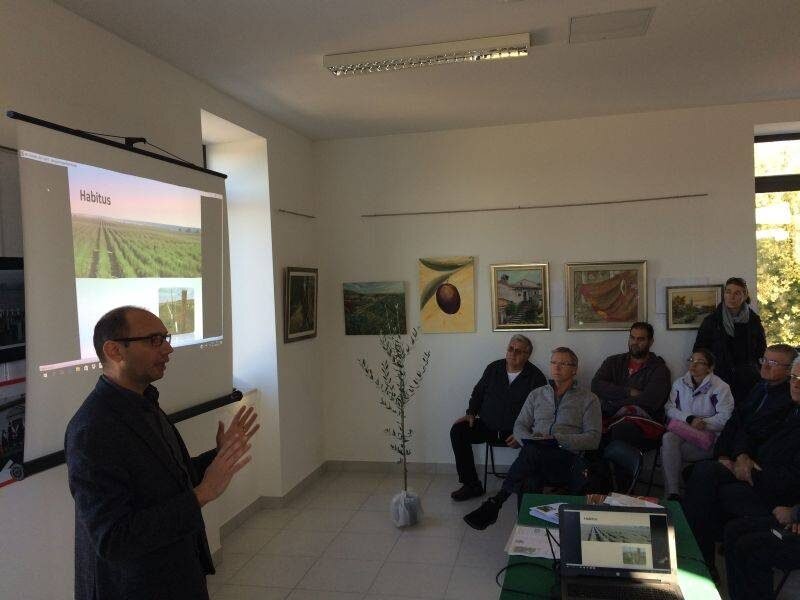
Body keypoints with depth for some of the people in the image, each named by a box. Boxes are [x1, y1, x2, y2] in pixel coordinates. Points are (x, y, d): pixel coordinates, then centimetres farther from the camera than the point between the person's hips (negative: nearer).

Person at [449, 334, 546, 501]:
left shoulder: (536, 377, -4)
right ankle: (471, 485, -6)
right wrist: (471, 413, 2)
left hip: (515, 431, -4)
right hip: (487, 426, 4)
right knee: (457, 431, -16)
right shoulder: (494, 368, 8)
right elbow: (478, 392, 19)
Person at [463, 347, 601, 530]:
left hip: (567, 459, -3)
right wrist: (531, 439, -7)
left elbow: (593, 439, 0)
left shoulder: (588, 399, 11)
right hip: (535, 459, 3)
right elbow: (519, 426, 18)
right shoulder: (537, 394, 23)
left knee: (531, 451, -35)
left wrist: (557, 439, -13)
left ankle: (494, 504, -32)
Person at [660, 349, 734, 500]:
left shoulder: (720, 388, -2)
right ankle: (672, 494, -29)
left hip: (709, 438, -4)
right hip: (682, 431, 4)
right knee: (668, 438, -31)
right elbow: (670, 409, 3)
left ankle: (671, 492, -15)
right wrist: (690, 419, -13)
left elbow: (724, 419, -12)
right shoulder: (680, 383, 13)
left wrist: (701, 423, -19)